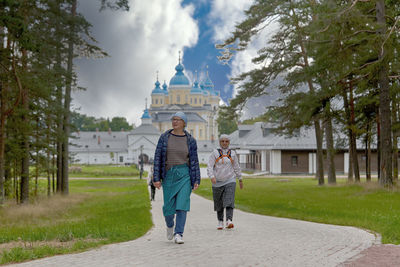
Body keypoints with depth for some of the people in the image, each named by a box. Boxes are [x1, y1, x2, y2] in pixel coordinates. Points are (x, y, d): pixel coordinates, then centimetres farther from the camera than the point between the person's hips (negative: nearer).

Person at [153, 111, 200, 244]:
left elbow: (194, 161, 4)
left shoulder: (190, 140, 2)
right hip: (168, 175, 1)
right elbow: (158, 158, 0)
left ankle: (178, 234, -5)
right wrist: (156, 178, -6)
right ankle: (170, 225, 36)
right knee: (169, 207, 4)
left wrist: (196, 180, -1)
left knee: (182, 204, -11)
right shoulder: (164, 137, 1)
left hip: (184, 174, -1)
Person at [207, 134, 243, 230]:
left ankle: (229, 220, -27)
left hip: (230, 180, 0)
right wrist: (212, 176, -22)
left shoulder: (232, 153, 9)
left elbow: (236, 167, 18)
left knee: (229, 201, -17)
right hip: (217, 182, 0)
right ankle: (220, 221, 22)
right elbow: (209, 166, -6)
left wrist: (240, 179, 21)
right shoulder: (215, 153, 1)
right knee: (219, 203, 7)